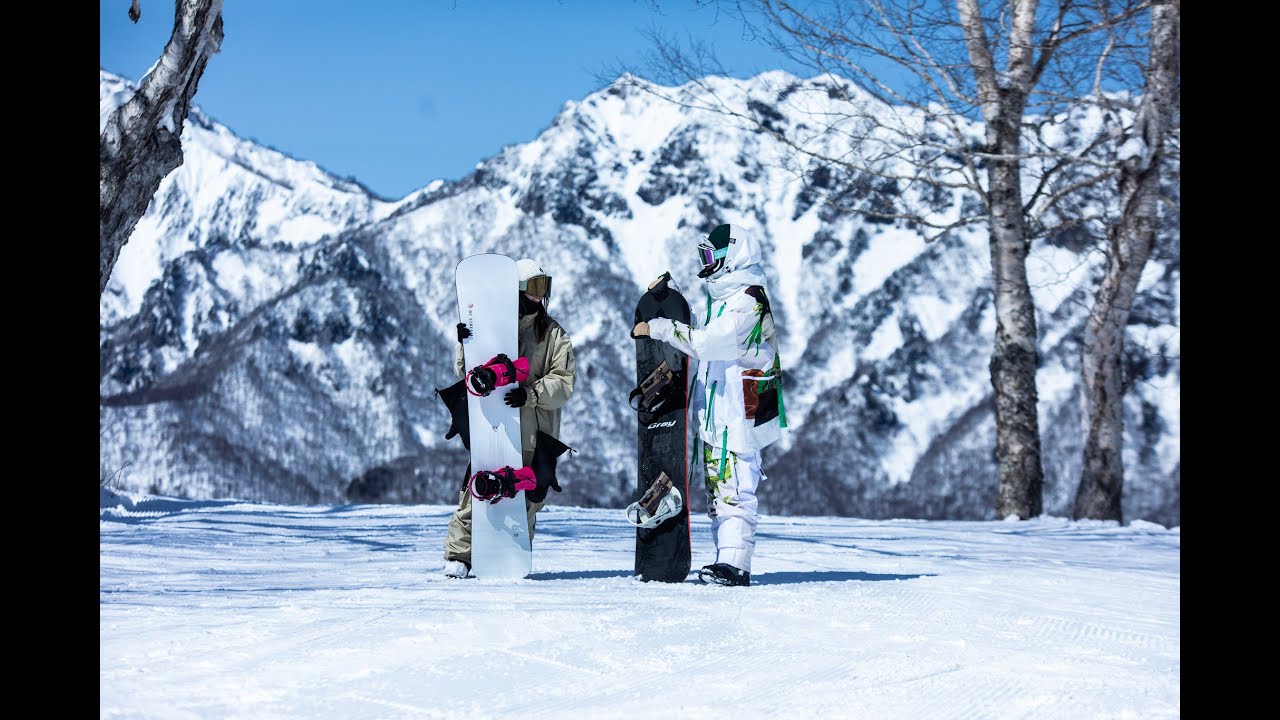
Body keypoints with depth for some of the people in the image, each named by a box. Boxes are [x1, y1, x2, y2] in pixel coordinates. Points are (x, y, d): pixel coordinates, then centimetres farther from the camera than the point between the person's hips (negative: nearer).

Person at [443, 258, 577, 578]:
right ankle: (458, 556, -2)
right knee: (476, 491, -9)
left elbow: (564, 383, -1)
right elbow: (465, 372, 6)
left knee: (527, 498, 5)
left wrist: (530, 393, -17)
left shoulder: (554, 334, 9)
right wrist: (465, 345, -14)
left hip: (533, 432, 2)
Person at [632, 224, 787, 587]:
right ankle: (726, 557, 16)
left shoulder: (750, 298, -14)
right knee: (717, 486, 11)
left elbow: (708, 340, -24)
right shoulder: (722, 298, 19)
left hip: (741, 410, -10)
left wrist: (659, 327, -20)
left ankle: (735, 564, -14)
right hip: (716, 409, 10)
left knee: (733, 485, -13)